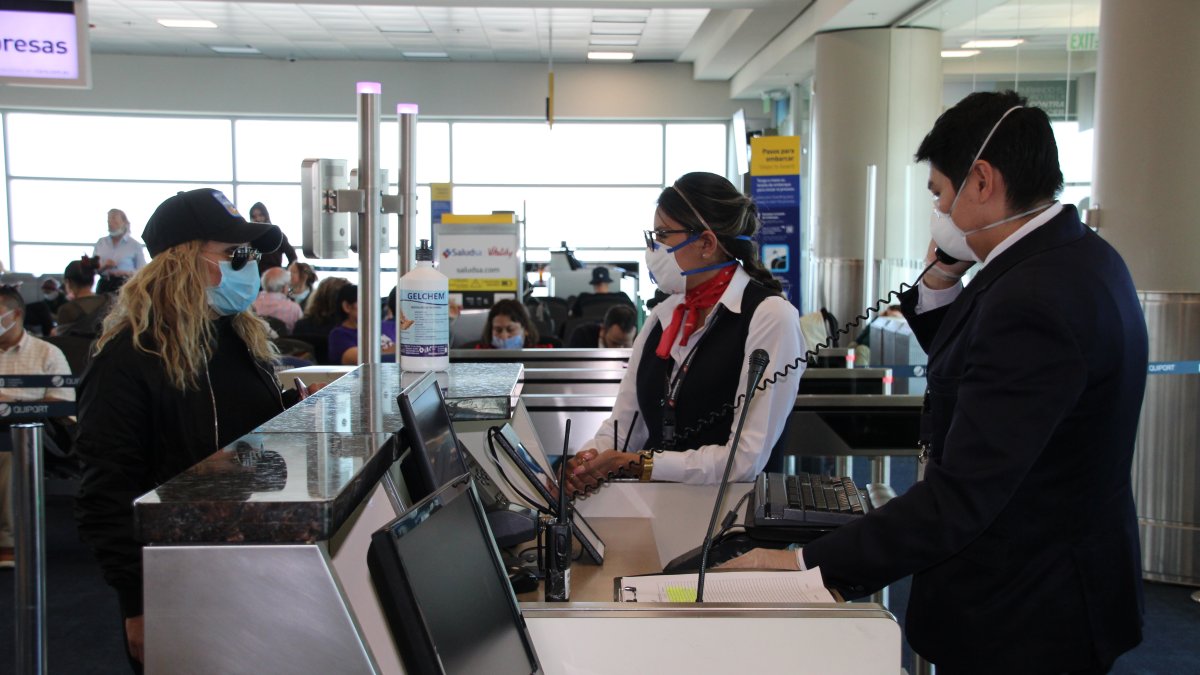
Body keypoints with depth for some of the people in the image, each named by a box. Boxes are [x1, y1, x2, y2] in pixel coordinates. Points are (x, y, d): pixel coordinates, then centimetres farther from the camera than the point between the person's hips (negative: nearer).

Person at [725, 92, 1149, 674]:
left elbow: (961, 497, -31)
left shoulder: (1033, 303, -29)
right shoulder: (1076, 253, 5)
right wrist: (941, 283, -1)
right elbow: (973, 374, 16)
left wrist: (807, 564, -29)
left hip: (1022, 623, -10)